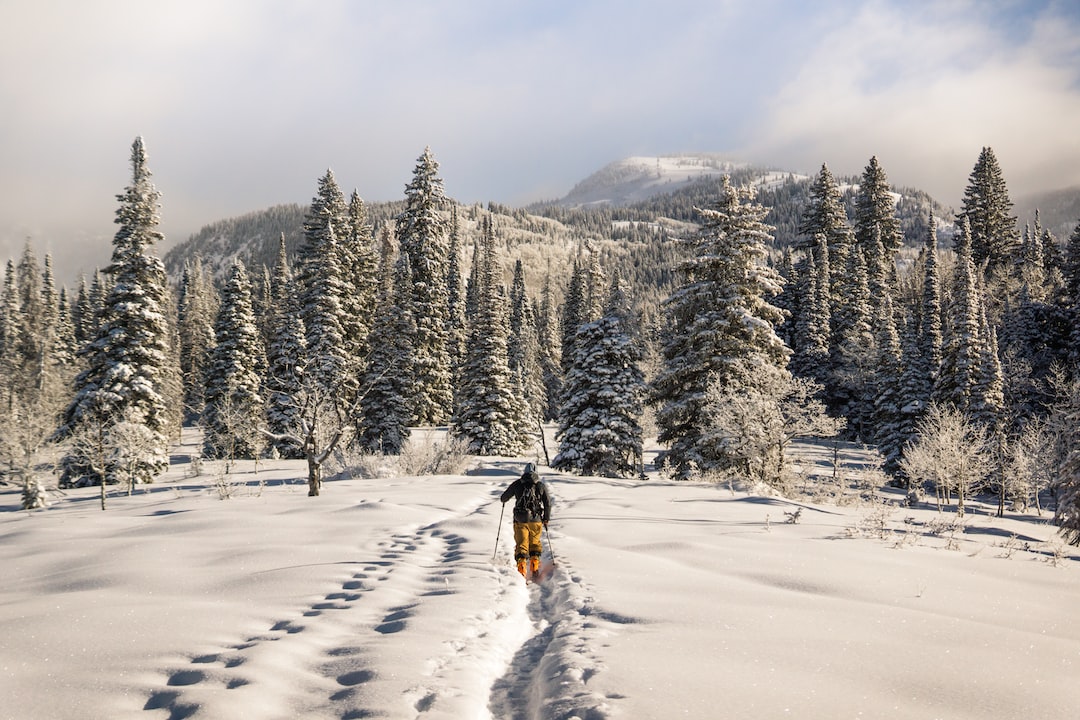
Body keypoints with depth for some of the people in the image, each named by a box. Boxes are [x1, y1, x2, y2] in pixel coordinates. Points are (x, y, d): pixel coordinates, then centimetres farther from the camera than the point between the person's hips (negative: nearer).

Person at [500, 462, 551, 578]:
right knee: (535, 543, 19)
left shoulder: (517, 484, 3)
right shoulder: (541, 486, 4)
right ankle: (535, 565, 11)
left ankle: (521, 565, -14)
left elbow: (504, 497, 13)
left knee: (521, 544, 1)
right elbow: (548, 504, 3)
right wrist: (546, 519, 14)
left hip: (520, 520, -1)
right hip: (536, 520, 1)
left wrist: (503, 500, 37)